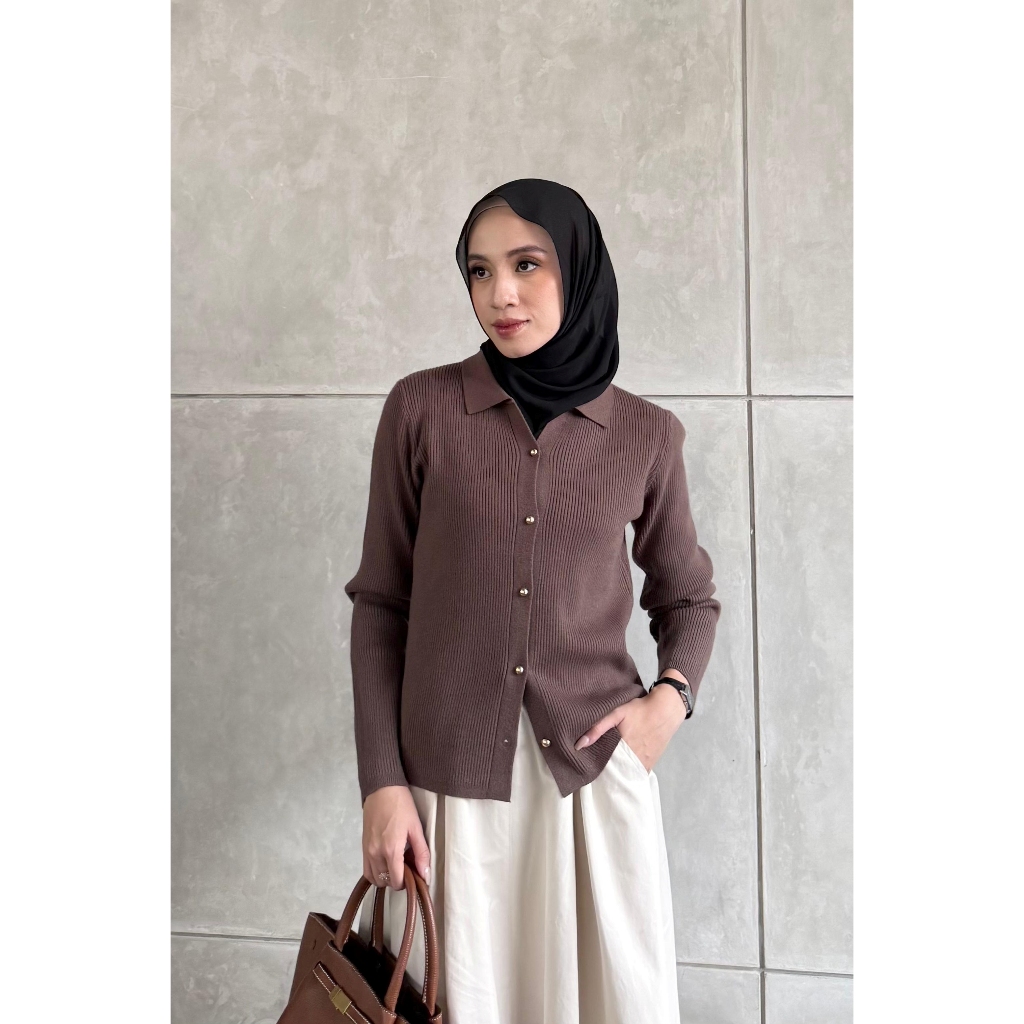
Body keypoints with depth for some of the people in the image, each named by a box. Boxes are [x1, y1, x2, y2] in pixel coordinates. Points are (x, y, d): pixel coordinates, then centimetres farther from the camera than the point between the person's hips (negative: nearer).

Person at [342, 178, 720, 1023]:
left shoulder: (647, 435, 2)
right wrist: (382, 784, -4)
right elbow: (381, 604, 1)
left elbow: (688, 596, 15)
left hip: (597, 771, 1)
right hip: (449, 780, -1)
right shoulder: (421, 409, -2)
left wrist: (672, 696, -4)